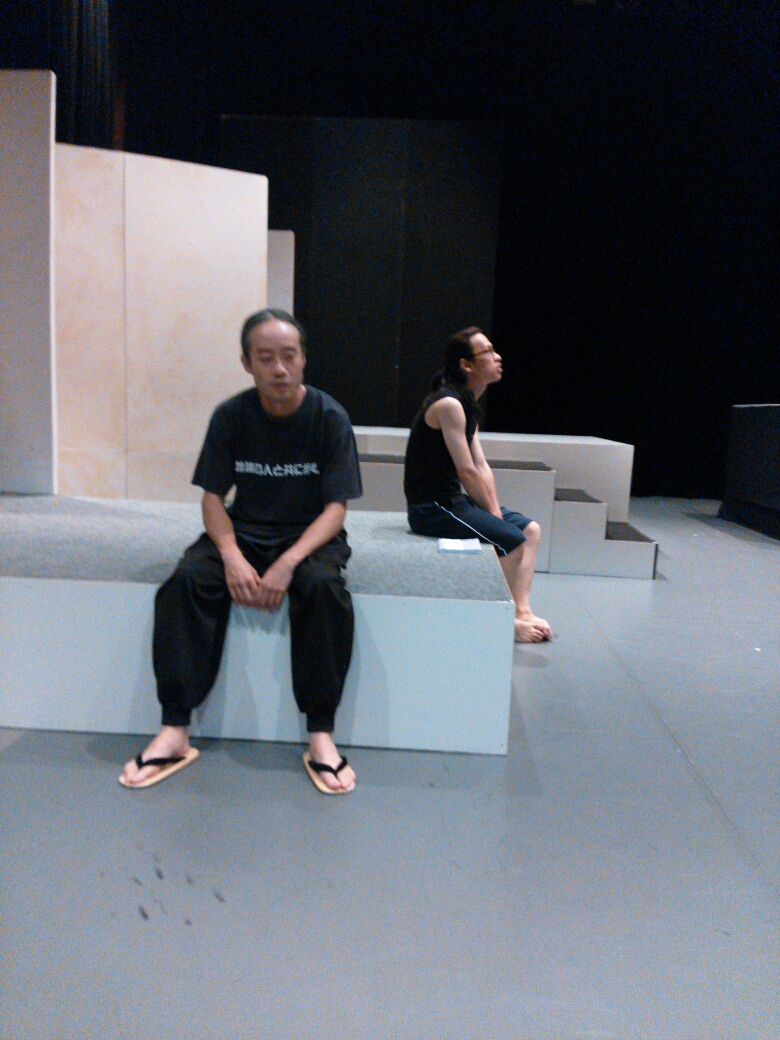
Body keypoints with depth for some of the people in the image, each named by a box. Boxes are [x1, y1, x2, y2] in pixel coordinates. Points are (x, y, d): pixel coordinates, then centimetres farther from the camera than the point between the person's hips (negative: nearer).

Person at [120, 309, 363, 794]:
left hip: (309, 534, -2)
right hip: (244, 531, 2)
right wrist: (232, 556, -22)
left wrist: (288, 563, -28)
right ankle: (175, 730, -19)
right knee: (186, 580, -26)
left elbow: (336, 508, -12)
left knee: (324, 586, -35)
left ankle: (321, 734, -23)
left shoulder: (329, 417, -10)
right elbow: (213, 497, -2)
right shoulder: (231, 416, -4)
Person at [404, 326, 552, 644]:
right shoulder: (449, 404, -18)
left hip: (453, 500, 10)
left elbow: (482, 468, 11)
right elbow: (467, 472, -19)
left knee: (530, 530, 9)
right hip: (432, 506, -10)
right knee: (512, 540, -18)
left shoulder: (467, 406, 14)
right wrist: (493, 514, -9)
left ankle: (521, 611, 6)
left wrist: (495, 511, 2)